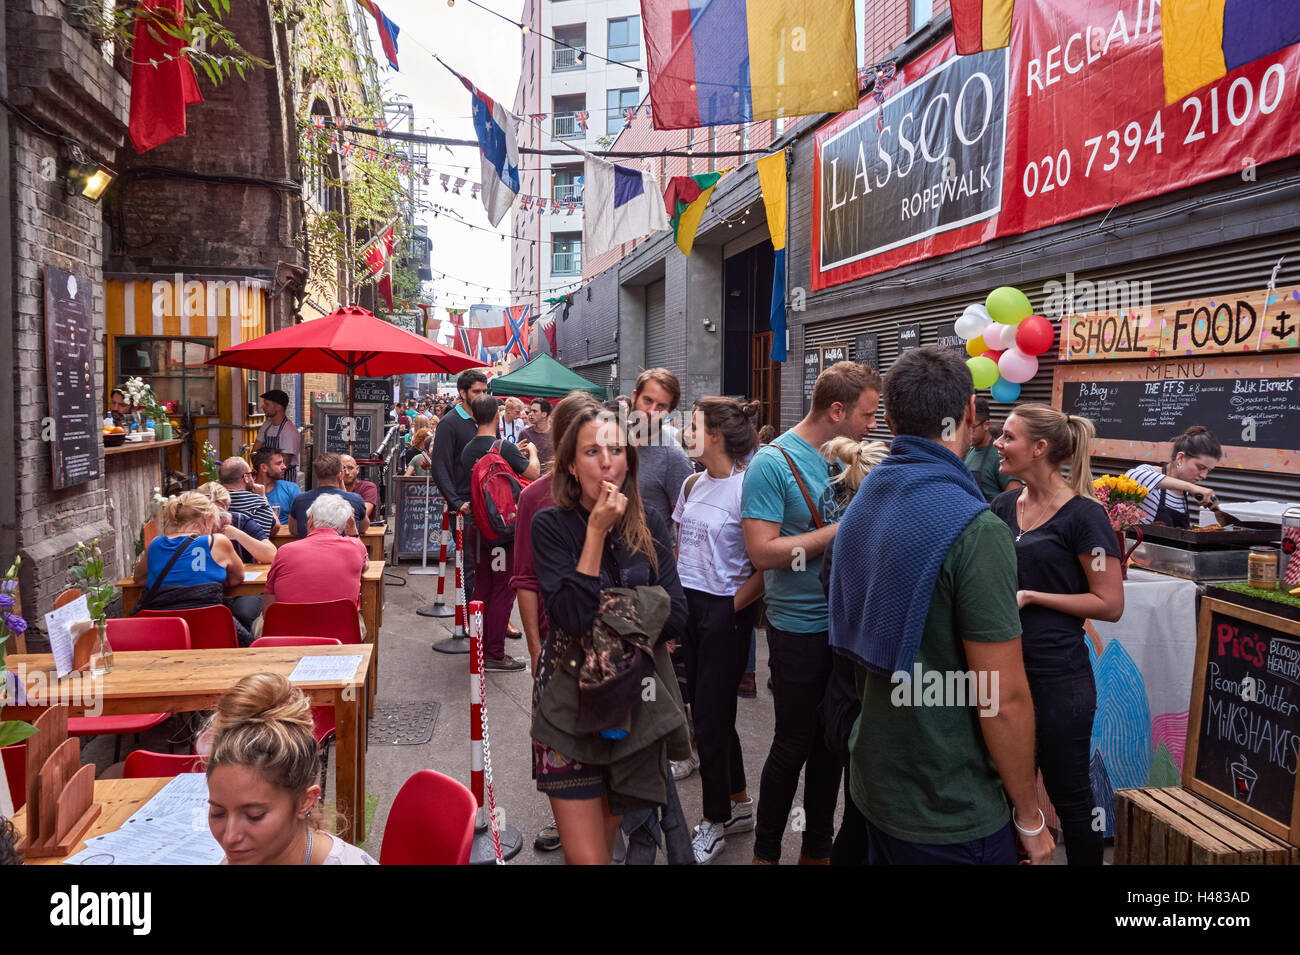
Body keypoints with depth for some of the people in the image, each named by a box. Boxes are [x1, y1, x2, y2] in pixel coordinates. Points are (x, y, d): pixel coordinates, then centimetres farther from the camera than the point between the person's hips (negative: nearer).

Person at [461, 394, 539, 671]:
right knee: (503, 590, 0)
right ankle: (494, 654, 3)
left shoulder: (468, 450, 4)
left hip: (479, 527, 7)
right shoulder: (504, 447, -17)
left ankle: (479, 647, 26)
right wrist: (532, 453, 13)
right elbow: (534, 473, -10)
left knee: (482, 587, 16)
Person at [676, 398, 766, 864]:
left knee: (711, 716, 4)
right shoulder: (692, 485, 7)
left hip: (724, 612, -7)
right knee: (706, 709, 16)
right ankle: (739, 804, 34)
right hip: (687, 605, 7)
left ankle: (716, 819, 25)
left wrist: (732, 606, -12)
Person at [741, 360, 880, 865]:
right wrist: (841, 530, -20)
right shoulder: (773, 462, -15)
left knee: (833, 742, 16)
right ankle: (766, 851, 27)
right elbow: (763, 552, -21)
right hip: (800, 629, -6)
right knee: (794, 745, 6)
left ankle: (817, 847, 34)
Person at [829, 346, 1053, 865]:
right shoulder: (975, 530, -24)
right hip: (951, 813, -7)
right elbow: (1003, 699, -22)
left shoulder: (863, 502, 2)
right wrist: (1030, 818, -10)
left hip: (873, 781, 8)